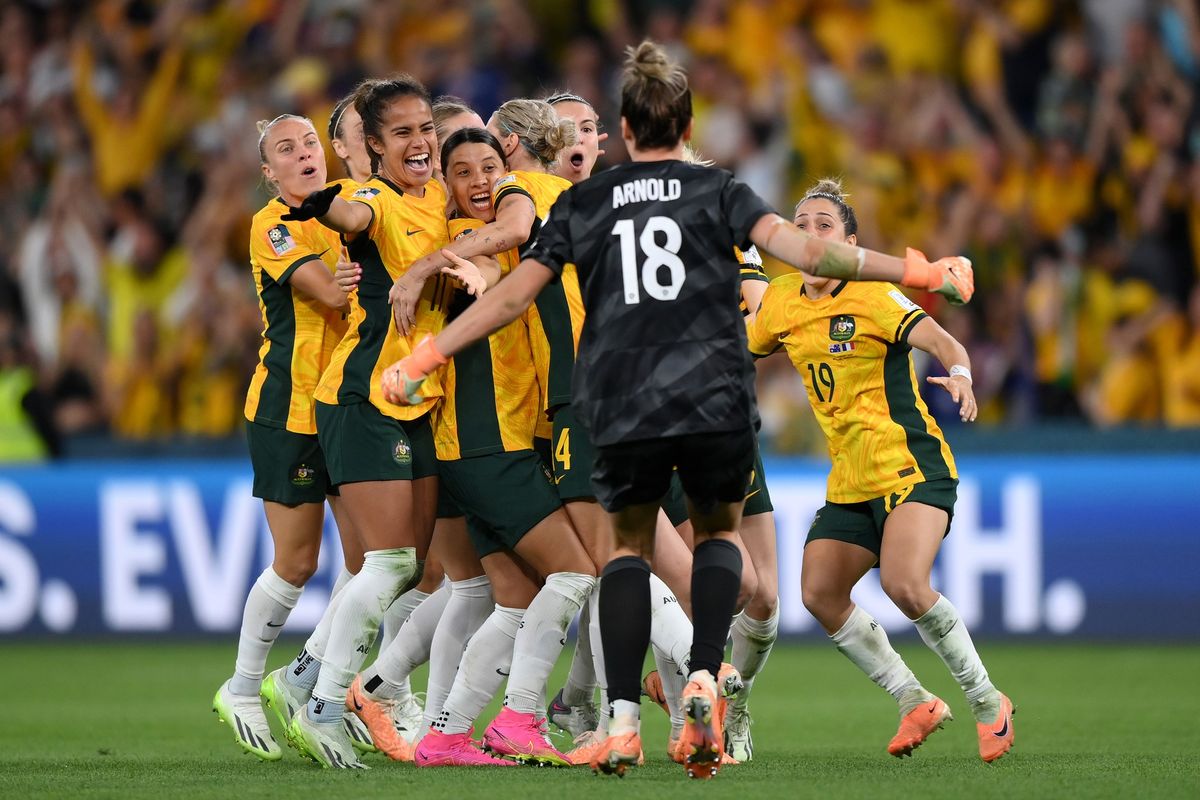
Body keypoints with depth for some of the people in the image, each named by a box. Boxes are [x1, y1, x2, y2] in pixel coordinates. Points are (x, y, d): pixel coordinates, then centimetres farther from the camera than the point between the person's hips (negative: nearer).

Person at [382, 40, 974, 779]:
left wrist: (424, 357, 18)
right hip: (716, 404, -1)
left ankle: (623, 720, 1)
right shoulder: (717, 192, 6)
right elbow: (797, 248, -8)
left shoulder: (584, 204, 11)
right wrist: (919, 272, -7)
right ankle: (703, 680, -2)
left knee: (629, 546, 18)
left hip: (621, 411, 1)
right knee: (718, 531, 22)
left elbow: (514, 295, 9)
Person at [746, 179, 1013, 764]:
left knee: (904, 584, -25)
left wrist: (959, 375, -44)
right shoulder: (781, 301, 6)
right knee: (819, 594, -5)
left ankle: (987, 702, -8)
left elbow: (943, 344, -24)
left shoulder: (873, 296, -12)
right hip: (851, 480, 7)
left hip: (912, 465, -7)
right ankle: (916, 704, 9)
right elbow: (745, 349, 26)